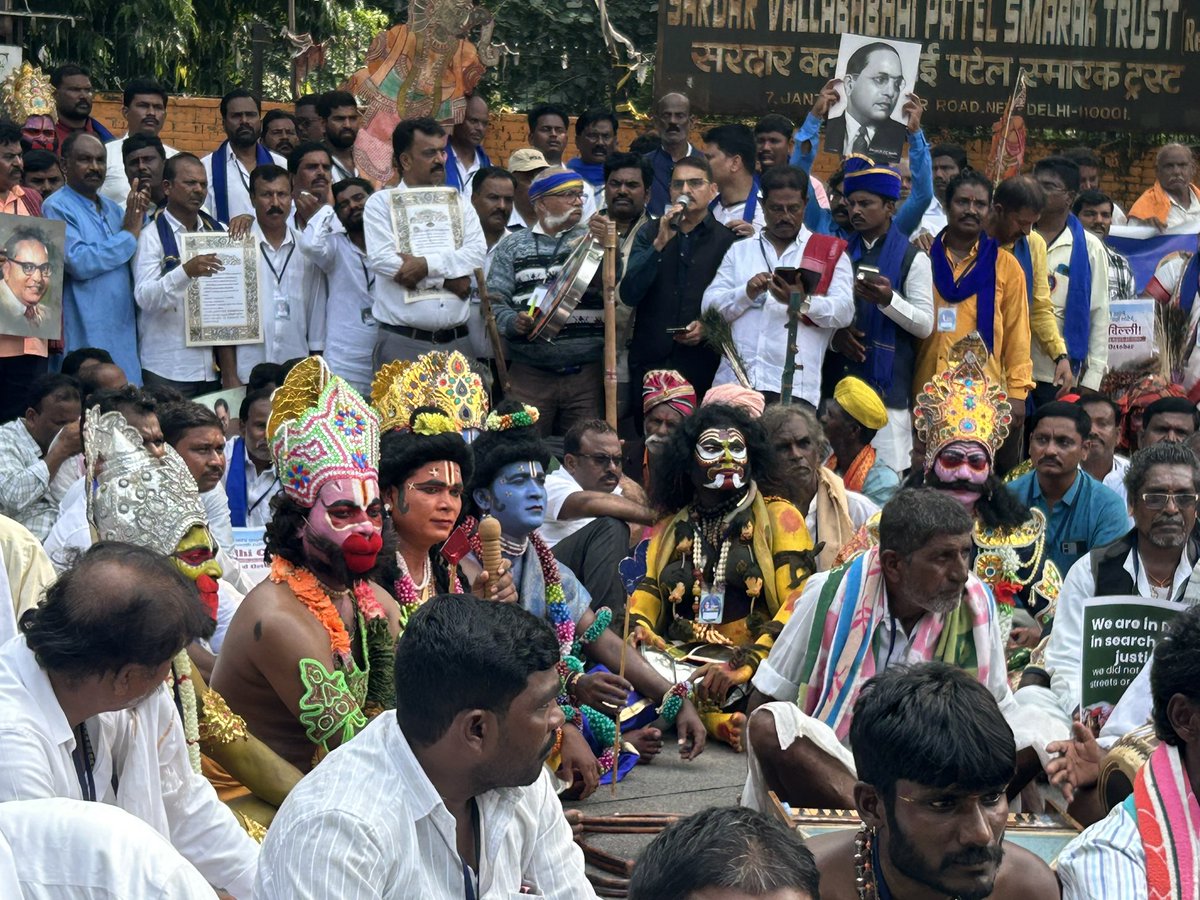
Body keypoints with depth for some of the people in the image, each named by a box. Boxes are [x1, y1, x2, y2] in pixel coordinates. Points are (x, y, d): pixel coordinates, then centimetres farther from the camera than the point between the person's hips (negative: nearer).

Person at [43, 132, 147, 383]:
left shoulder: (111, 208, 16)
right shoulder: (57, 207, -7)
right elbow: (79, 263, -21)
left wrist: (139, 216, -3)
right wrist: (128, 235, -11)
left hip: (124, 335, 7)